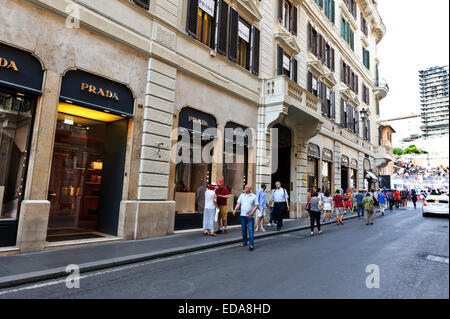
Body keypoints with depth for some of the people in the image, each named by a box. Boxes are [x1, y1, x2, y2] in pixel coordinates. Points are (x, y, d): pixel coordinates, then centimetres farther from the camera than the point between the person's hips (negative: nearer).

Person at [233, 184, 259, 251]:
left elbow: (256, 205, -3)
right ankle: (244, 242, 27)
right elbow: (238, 204, 10)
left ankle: (251, 244, -7)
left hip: (250, 216, -4)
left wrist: (252, 212, -17)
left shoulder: (254, 196, 0)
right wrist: (235, 210, -6)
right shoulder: (242, 195, 10)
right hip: (243, 215, 4)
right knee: (243, 230, 11)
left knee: (251, 230, -8)